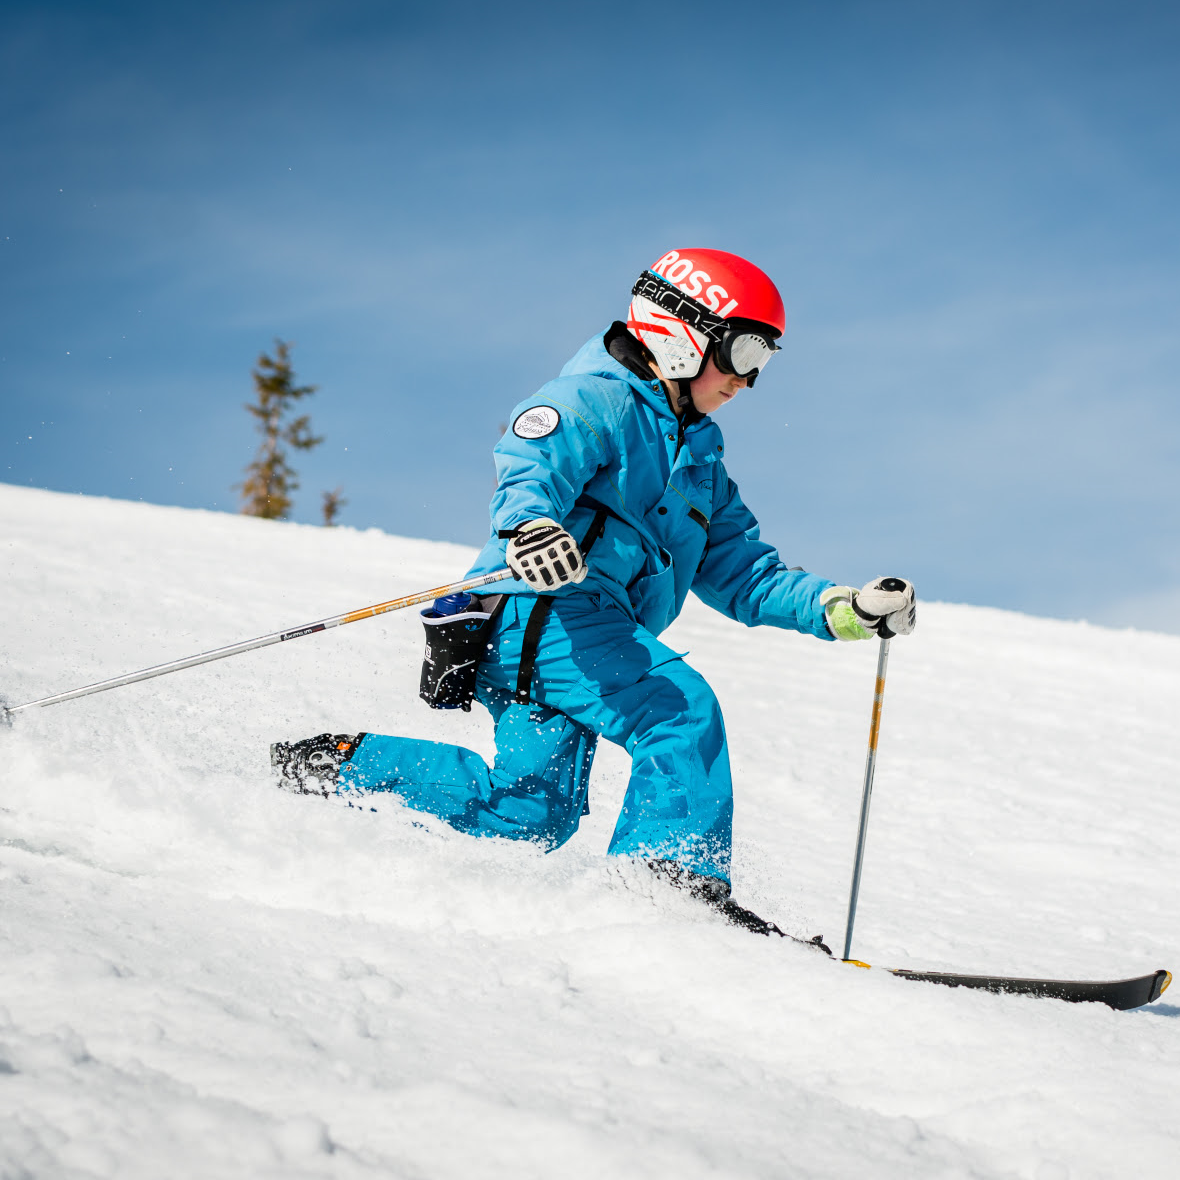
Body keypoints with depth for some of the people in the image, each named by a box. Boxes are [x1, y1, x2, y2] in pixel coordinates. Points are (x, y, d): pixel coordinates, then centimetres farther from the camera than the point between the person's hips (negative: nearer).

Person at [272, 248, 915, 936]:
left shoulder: (699, 451, 26)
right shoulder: (594, 402, -2)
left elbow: (739, 571, 23)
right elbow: (530, 465, -22)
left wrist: (843, 609, 11)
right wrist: (529, 525, -45)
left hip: (595, 634, 9)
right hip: (540, 607, -9)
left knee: (532, 811, 0)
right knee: (682, 707, -24)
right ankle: (674, 877, -23)